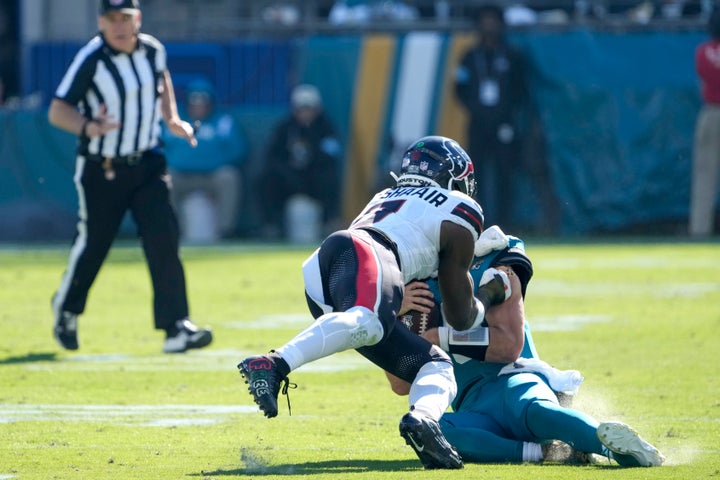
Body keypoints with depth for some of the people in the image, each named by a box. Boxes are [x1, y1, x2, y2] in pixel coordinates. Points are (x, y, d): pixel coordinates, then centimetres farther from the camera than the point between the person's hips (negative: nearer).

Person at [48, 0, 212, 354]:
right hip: (101, 171, -4)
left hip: (147, 165, 4)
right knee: (92, 245, 6)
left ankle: (176, 328, -14)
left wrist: (171, 119, 10)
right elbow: (57, 111, -21)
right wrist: (88, 127, -40)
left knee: (164, 239, -11)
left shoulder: (152, 50, -1)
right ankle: (65, 309, 35)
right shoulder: (91, 60, -18)